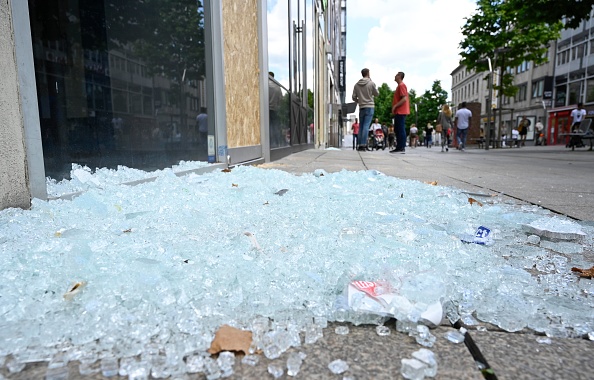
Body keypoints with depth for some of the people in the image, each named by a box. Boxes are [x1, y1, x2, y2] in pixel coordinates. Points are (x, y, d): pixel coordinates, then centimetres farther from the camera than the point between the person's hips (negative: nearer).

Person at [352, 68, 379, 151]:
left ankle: (360, 145, 9)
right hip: (369, 107, -4)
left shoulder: (356, 85, 4)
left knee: (361, 126, 9)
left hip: (361, 107, 4)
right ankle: (363, 144, -14)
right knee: (366, 126, -8)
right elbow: (376, 94, 7)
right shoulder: (371, 83, -6)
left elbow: (354, 97, 5)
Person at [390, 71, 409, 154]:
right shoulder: (399, 86, 21)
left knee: (400, 129, -10)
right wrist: (395, 108, 18)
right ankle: (399, 147, 14)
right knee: (397, 129, 11)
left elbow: (404, 99, -18)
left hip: (401, 112, -10)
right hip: (398, 112, 10)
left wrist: (395, 106, -17)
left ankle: (401, 148, -10)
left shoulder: (401, 85, -9)